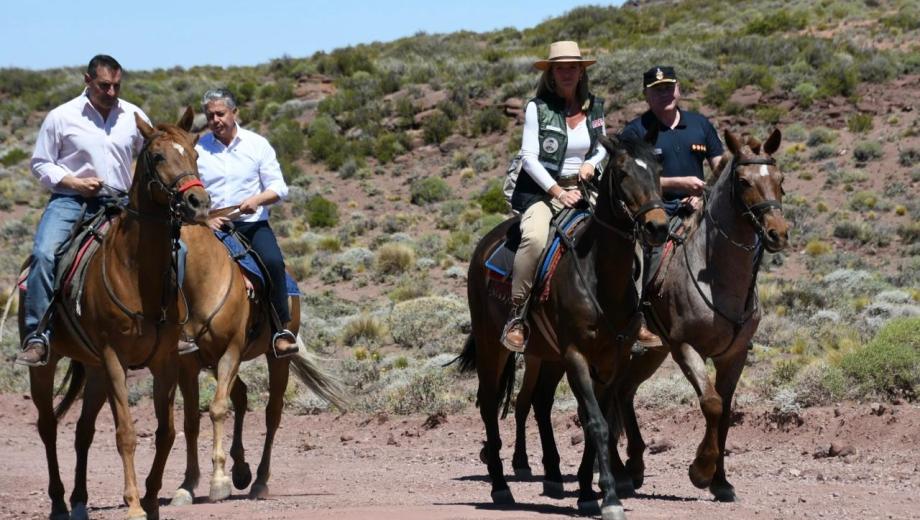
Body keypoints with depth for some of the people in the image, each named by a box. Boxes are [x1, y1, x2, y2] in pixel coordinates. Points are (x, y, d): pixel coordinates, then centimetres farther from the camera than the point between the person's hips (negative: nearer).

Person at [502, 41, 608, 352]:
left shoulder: (594, 107, 9)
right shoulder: (537, 108, -4)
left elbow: (603, 146, 23)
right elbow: (529, 157, -9)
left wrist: (592, 162, 0)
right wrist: (557, 192, -18)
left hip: (582, 188, 5)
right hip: (542, 189, -5)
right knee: (535, 236, -35)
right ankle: (515, 317, -27)